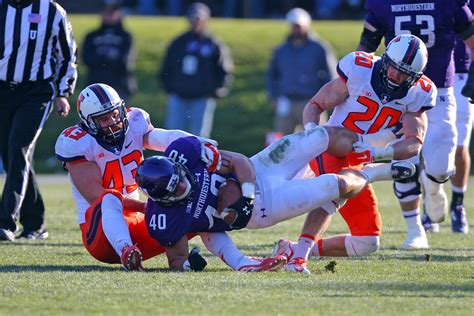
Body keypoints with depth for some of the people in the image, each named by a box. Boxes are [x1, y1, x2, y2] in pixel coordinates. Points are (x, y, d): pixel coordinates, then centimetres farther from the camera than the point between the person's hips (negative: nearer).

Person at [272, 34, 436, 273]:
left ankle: (292, 250, 11)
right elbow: (315, 105, -5)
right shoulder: (359, 70, -14)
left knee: (368, 242, 3)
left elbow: (415, 143, -17)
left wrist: (378, 153, -35)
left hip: (356, 164, 5)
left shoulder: (418, 94, -6)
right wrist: (311, 130, -27)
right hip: (331, 150, -5)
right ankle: (299, 253, -38)